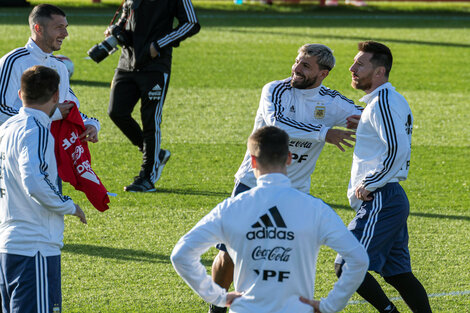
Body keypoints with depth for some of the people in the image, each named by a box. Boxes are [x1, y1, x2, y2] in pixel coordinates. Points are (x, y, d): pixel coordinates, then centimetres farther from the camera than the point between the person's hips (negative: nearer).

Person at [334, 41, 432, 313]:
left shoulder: (382, 101, -13)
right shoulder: (394, 100, 18)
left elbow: (398, 148, -26)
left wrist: (369, 184, -17)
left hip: (380, 201, -10)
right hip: (394, 199, 10)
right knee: (398, 272, 11)